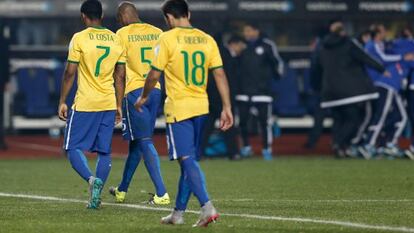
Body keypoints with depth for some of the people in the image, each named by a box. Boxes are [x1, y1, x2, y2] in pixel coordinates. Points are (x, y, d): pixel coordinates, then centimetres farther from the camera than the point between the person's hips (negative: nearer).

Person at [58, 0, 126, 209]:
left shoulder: (79, 39, -7)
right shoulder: (116, 40, 7)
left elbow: (70, 73, -7)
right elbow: (120, 77, 11)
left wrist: (62, 102, 0)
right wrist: (119, 106, 17)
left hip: (85, 105, -4)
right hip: (109, 104, 4)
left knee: (73, 148, 3)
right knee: (104, 151, 9)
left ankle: (91, 179, -22)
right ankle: (95, 196, 2)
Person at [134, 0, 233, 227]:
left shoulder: (167, 39, -9)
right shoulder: (207, 39, 5)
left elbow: (154, 74, -6)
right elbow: (220, 74, 2)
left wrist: (144, 97, 11)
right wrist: (227, 108, 4)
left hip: (178, 108, -6)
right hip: (201, 107, 6)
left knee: (187, 160, -8)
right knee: (188, 161, 14)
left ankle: (207, 206, -23)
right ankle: (178, 212, 22)